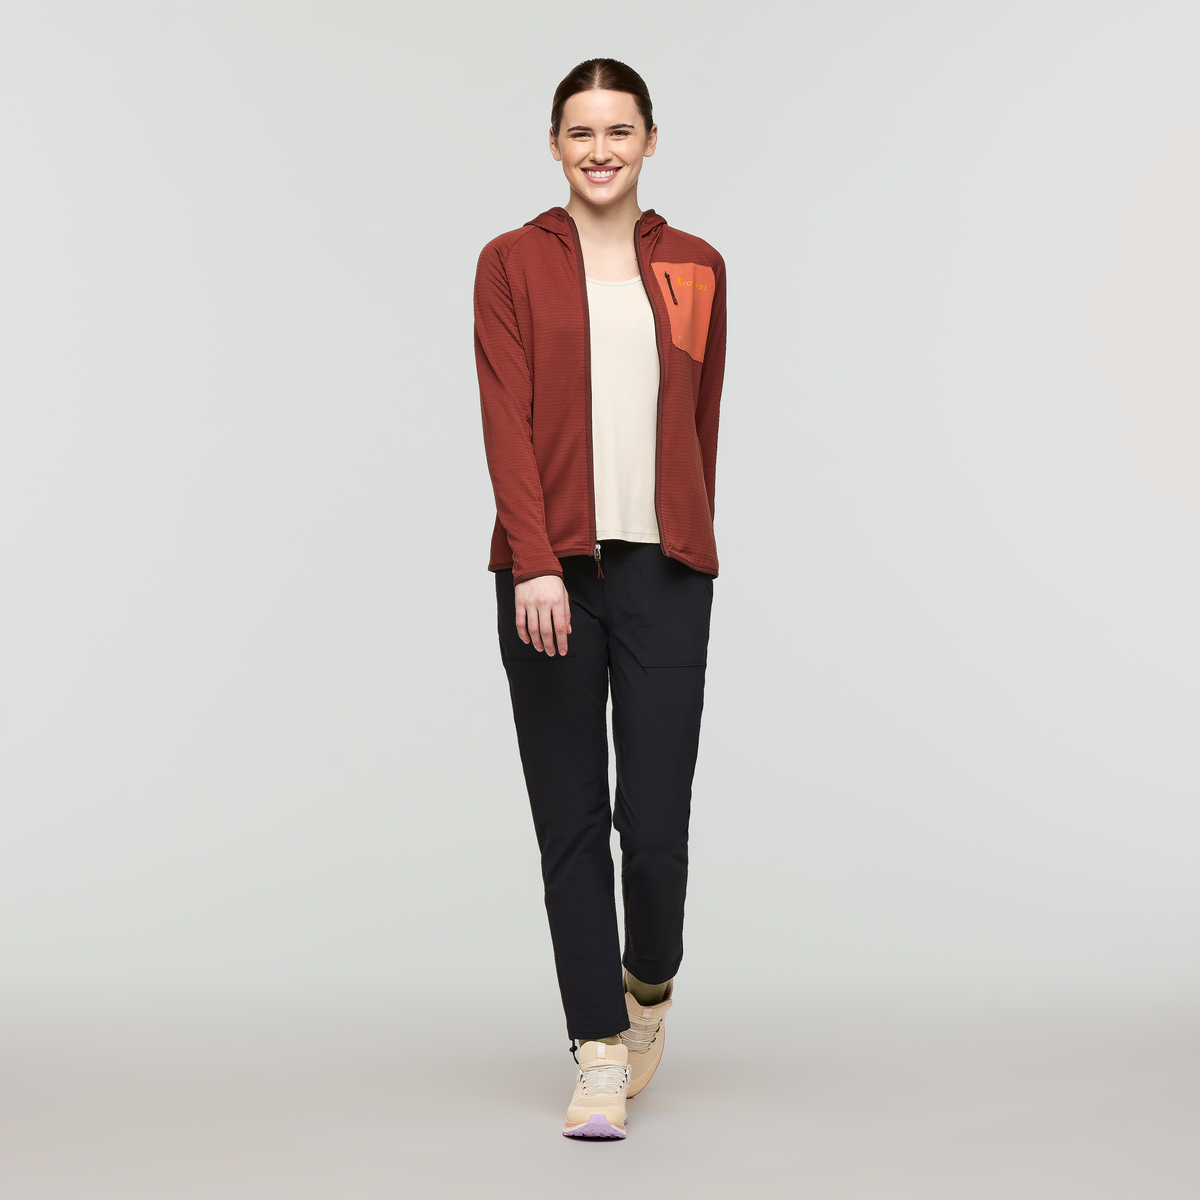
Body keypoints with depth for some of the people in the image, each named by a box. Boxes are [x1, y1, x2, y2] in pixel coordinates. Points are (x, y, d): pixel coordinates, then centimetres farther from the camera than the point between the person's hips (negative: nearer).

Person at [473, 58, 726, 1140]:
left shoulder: (695, 269, 10)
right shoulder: (514, 263, 3)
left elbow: (702, 423, 15)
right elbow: (507, 423, -6)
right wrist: (535, 566, -16)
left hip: (664, 570, 1)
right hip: (551, 572, -1)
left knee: (656, 819, -5)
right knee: (570, 820, 3)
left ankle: (650, 985, 26)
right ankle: (601, 1055, 12)